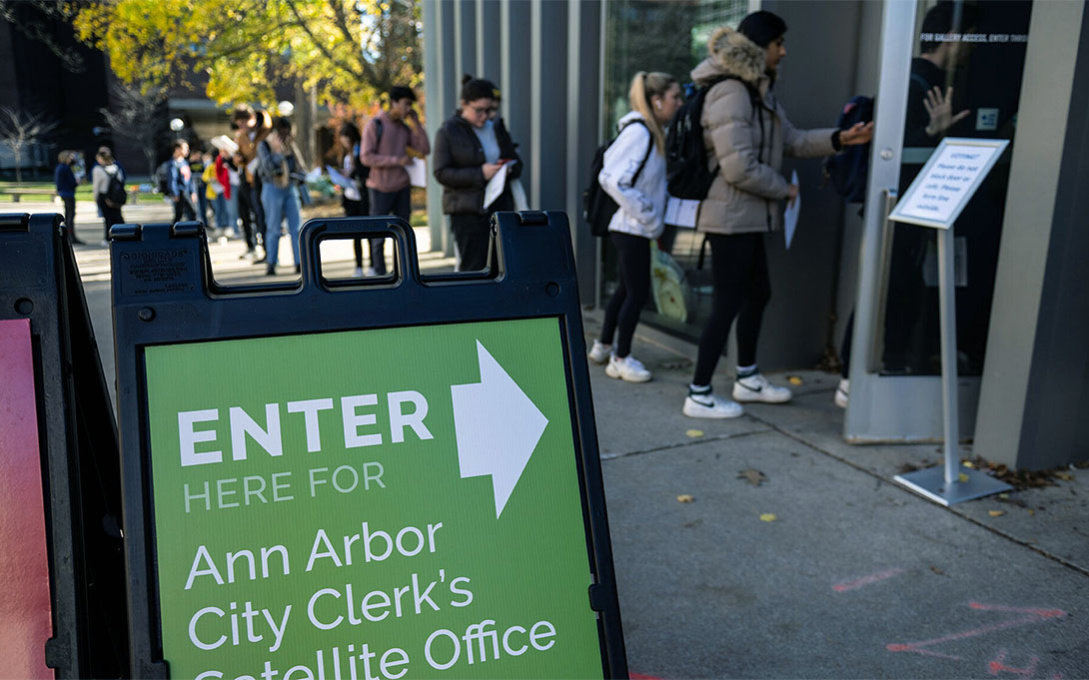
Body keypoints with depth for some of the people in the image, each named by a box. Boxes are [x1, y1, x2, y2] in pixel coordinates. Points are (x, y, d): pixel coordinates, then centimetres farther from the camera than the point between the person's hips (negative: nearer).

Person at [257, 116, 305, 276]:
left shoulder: (290, 144, 12)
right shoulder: (264, 144, -3)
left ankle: (299, 263, 0)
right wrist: (282, 151, -19)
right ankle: (271, 264, 8)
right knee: (273, 228, 0)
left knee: (295, 227, -1)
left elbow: (298, 164, 17)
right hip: (273, 189, -4)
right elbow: (268, 165, -17)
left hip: (290, 187, 4)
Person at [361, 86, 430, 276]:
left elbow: (425, 150, 4)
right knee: (378, 236, 1)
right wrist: (397, 160, -17)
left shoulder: (405, 128, 11)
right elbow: (366, 157, -13)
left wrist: (416, 123, -2)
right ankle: (380, 274, 9)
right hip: (381, 188, -5)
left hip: (402, 188, 6)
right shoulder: (375, 125, -7)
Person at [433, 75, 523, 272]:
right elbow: (442, 173, -9)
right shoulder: (448, 132, -1)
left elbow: (517, 162, 21)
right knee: (472, 267, -6)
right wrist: (480, 173, -19)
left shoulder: (497, 128, 15)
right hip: (467, 211, -5)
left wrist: (509, 168, -5)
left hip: (500, 208, 5)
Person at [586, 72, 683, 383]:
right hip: (632, 228, -10)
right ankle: (621, 359, 10)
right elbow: (612, 179, -25)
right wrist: (646, 215, -19)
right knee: (637, 293, -2)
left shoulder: (653, 132, 11)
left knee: (626, 289, 18)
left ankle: (603, 347, 32)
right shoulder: (638, 132, -19)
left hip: (631, 228, 10)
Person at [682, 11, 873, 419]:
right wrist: (784, 189, -10)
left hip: (749, 218, 11)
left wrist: (840, 139, 3)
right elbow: (739, 168, -24)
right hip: (731, 217, -11)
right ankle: (699, 396, 5)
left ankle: (747, 379, 33)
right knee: (726, 305, -5)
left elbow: (791, 141, 17)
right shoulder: (731, 94, -18)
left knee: (758, 293, 18)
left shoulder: (760, 92, 15)